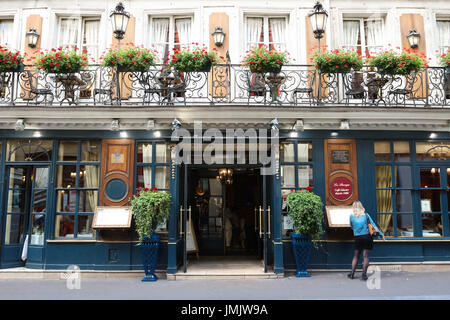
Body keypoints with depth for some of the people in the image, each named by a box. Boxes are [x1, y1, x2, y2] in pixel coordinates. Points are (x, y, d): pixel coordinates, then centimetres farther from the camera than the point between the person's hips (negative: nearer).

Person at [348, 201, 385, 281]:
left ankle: (352, 273, 11)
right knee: (365, 256, 3)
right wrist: (381, 234, 6)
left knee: (356, 256, 12)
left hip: (357, 238, 1)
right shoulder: (366, 215, 0)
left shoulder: (351, 216, -1)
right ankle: (364, 274, 3)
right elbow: (374, 225, 1)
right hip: (367, 237, -1)